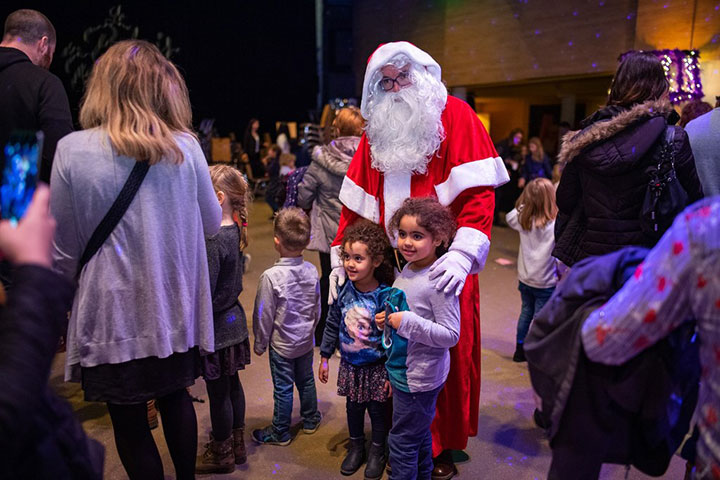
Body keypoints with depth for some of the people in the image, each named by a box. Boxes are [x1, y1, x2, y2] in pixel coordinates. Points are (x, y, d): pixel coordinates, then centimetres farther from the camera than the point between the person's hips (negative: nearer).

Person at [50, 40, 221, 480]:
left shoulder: (72, 151, -11)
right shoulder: (185, 149, -7)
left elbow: (64, 249, -4)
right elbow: (211, 224, 5)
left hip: (113, 312, -2)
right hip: (174, 307, 3)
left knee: (128, 419, 13)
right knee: (175, 398, 21)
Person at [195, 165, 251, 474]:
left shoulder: (214, 240, -25)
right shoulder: (236, 230, 2)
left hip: (216, 325, -8)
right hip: (234, 318, 9)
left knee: (218, 392, 8)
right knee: (232, 385, 20)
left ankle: (221, 456, 27)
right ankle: (237, 445, 37)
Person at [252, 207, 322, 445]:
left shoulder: (271, 276, -26)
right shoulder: (312, 271, -10)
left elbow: (264, 315, -16)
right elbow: (317, 308, 3)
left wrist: (260, 343, -1)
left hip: (282, 344, -5)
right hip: (306, 340, 5)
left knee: (283, 388, 9)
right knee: (306, 380, 22)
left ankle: (280, 432, 27)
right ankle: (310, 420, 40)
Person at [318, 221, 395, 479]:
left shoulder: (385, 296, -22)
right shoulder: (343, 291, -11)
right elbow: (332, 325, 3)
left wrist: (392, 374, -11)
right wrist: (324, 357, 8)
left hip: (377, 368, -3)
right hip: (350, 365, 4)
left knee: (377, 411, 15)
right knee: (353, 408, 20)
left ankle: (377, 452, 39)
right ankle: (356, 447, 44)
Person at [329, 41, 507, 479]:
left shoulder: (455, 116, -2)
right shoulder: (377, 132, 13)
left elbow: (478, 191, -14)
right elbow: (356, 201, 11)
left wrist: (462, 253, -27)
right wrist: (341, 257, 2)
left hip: (442, 270, -3)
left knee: (447, 356, 7)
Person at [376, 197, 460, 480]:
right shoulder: (407, 270, 2)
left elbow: (451, 335, -25)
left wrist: (407, 322, -29)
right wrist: (388, 321, -1)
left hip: (419, 379, -8)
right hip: (401, 372, 8)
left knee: (402, 442, 7)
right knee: (420, 436, 26)